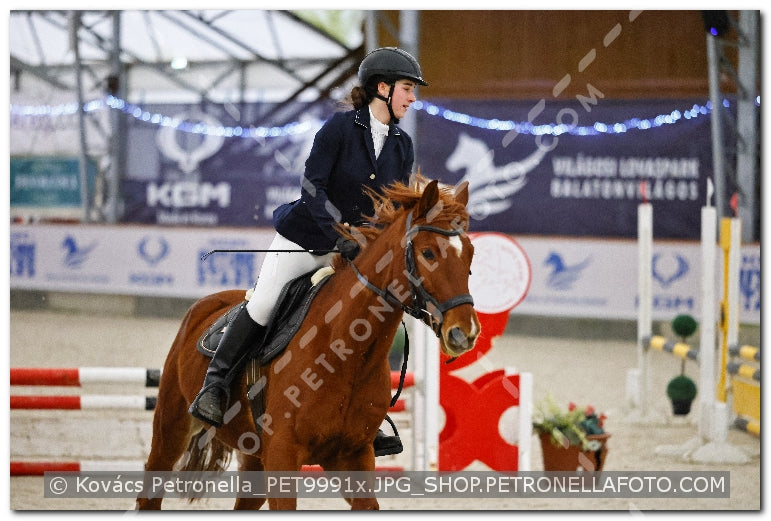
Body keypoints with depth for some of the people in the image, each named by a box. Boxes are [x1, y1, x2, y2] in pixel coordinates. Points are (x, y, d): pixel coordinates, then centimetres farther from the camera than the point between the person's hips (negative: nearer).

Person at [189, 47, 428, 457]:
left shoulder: (403, 147, 1)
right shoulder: (340, 128, -16)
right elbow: (312, 188, -20)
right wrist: (338, 236, -26)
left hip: (355, 247, 5)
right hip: (306, 237, -5)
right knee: (261, 308, -9)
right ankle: (214, 386, 5)